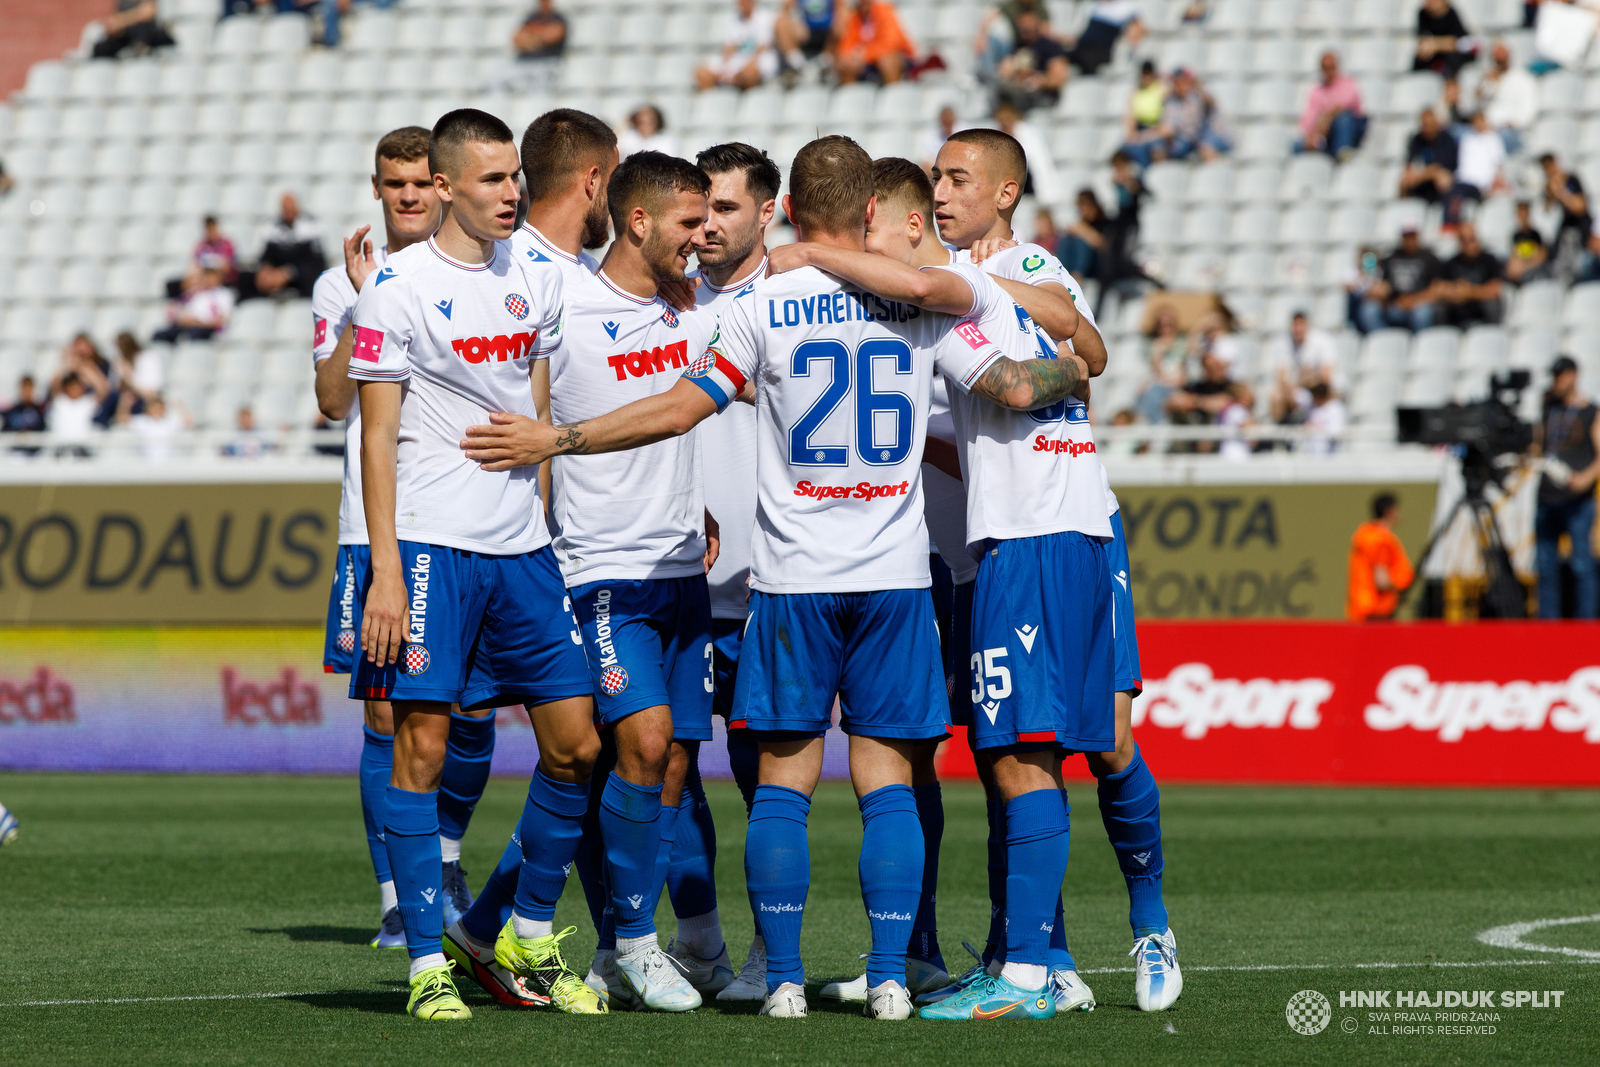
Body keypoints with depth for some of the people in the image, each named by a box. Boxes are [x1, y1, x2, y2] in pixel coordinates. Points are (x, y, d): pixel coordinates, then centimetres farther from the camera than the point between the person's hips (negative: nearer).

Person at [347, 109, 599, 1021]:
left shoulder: (536, 282, 11)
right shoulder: (398, 288, -5)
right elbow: (377, 437, -6)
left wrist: (550, 534, 15)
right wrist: (385, 572, -11)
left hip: (525, 546, 6)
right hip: (431, 544, -6)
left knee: (577, 742, 3)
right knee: (423, 746, -4)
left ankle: (531, 937, 19)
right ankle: (428, 962, 1)